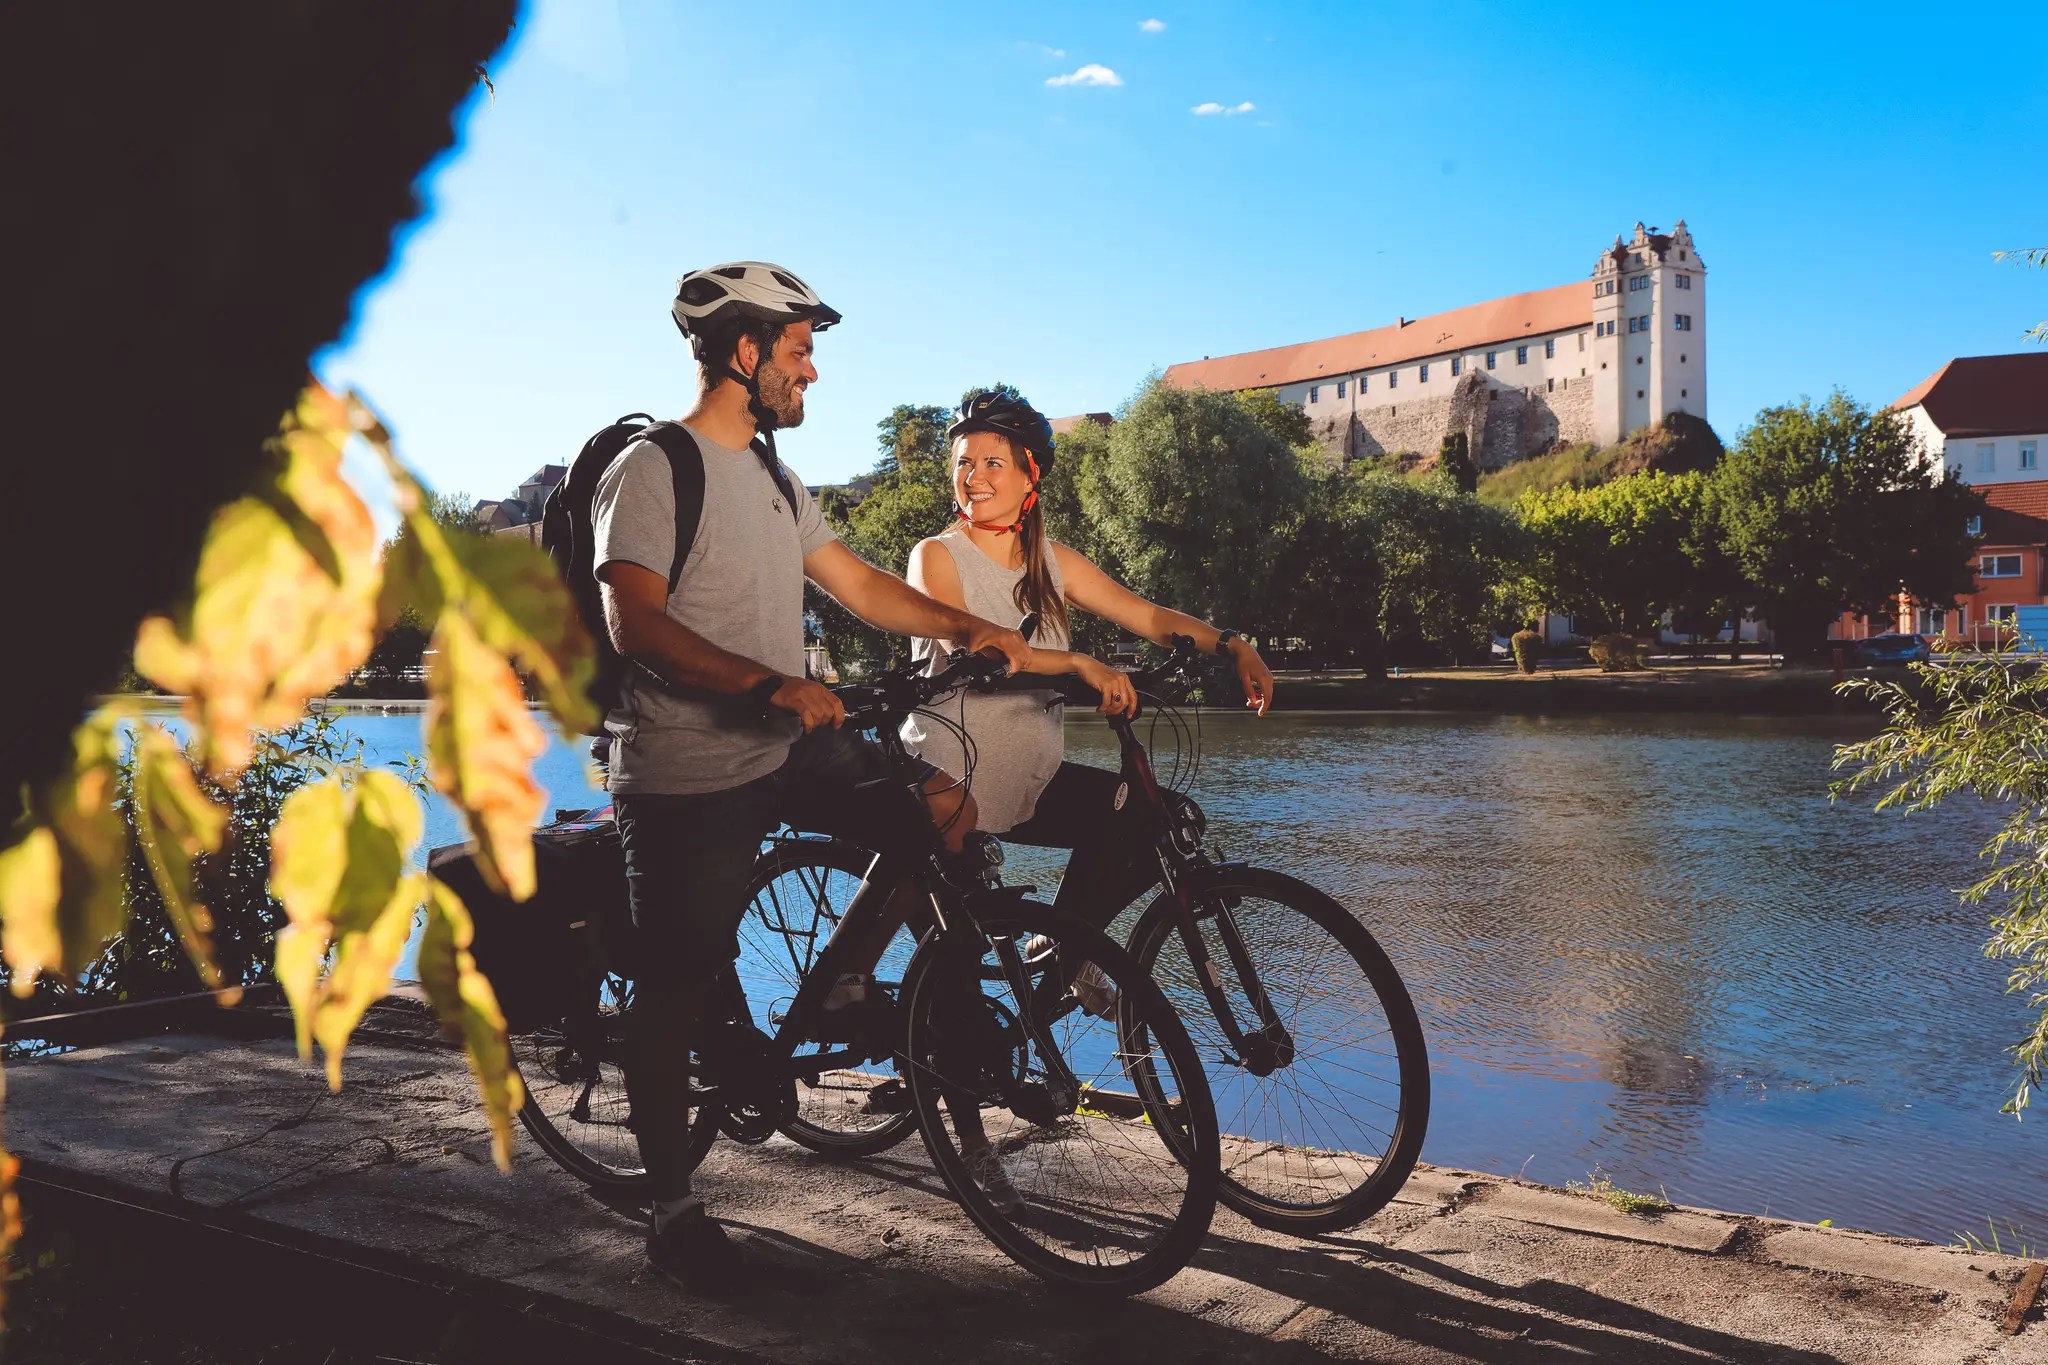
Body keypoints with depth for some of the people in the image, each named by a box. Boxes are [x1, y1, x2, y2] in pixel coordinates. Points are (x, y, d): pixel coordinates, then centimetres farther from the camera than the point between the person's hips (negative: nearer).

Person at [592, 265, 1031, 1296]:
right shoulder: (654, 470, -11)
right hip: (687, 775, -8)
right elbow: (635, 624, -23)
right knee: (676, 994, 0)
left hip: (786, 751, 8)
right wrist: (769, 685, -33)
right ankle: (672, 1212, 15)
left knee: (946, 810, 2)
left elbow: (860, 586, 15)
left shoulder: (773, 480, 16)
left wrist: (968, 627, 3)